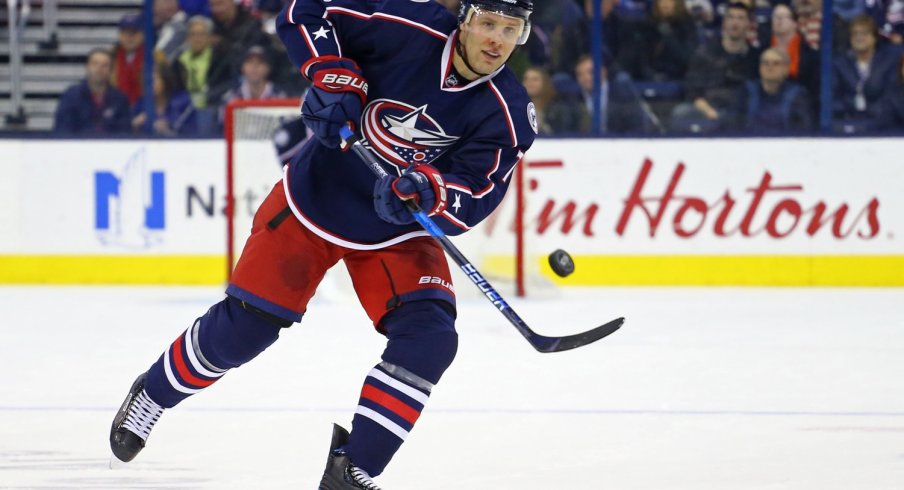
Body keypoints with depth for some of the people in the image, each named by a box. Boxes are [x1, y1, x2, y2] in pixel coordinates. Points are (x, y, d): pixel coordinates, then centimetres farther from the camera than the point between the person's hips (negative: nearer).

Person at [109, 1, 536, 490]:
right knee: (242, 327, 0)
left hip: (396, 229, 2)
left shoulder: (507, 113, -17)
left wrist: (428, 190, -42)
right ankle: (152, 394, 28)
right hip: (316, 195, -2)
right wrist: (334, 75, -25)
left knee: (429, 338, -18)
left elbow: (475, 196, -22)